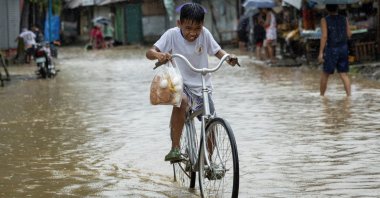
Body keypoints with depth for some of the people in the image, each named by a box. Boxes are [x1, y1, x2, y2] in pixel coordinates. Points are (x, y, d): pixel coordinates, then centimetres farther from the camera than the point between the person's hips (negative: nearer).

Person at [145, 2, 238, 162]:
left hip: (203, 87, 3)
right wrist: (159, 55, -44)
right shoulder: (172, 35, -14)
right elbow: (149, 52, -20)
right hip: (180, 85, -3)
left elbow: (217, 51, 4)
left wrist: (229, 58, -19)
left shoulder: (204, 34, -8)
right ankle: (175, 149, -30)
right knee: (181, 101, -37)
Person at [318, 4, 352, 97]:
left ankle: (321, 96, 20)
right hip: (343, 49, 3)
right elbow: (349, 35, 6)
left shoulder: (325, 20, -8)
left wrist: (321, 53, -14)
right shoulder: (344, 19, 4)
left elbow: (324, 36, -16)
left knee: (325, 74, 12)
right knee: (344, 75, 5)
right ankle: (349, 96, -11)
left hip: (331, 50, -3)